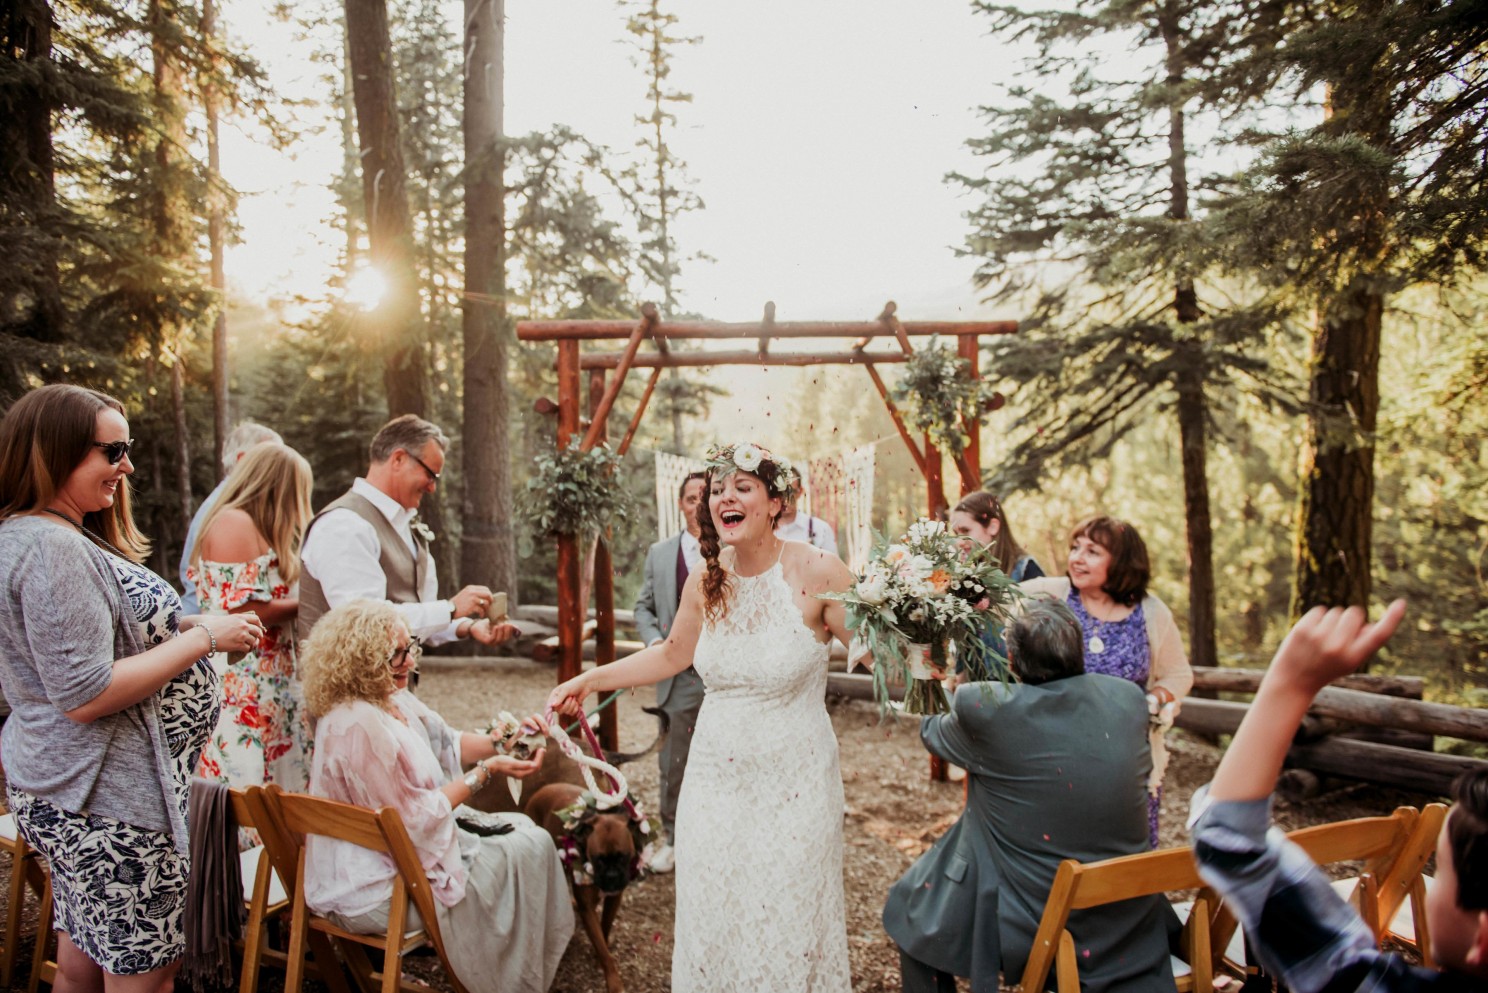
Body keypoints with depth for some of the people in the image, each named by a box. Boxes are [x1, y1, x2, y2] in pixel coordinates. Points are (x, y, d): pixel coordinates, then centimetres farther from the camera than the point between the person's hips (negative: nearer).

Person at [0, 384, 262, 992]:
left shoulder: (52, 537, 10)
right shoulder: (53, 549, -22)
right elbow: (85, 696, -25)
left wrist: (179, 626, 10)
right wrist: (203, 637, -19)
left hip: (70, 795, 10)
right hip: (110, 803, -10)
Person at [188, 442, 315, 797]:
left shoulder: (254, 527, 21)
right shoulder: (234, 522, -10)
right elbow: (243, 611, -16)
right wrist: (303, 603, -6)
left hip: (267, 686, 10)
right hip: (243, 687, -10)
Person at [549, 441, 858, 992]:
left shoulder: (817, 572, -15)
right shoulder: (705, 580, -1)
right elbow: (673, 653, 14)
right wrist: (590, 679, 13)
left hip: (791, 785, -4)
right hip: (715, 777, 4)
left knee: (787, 922, 7)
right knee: (711, 919, 12)